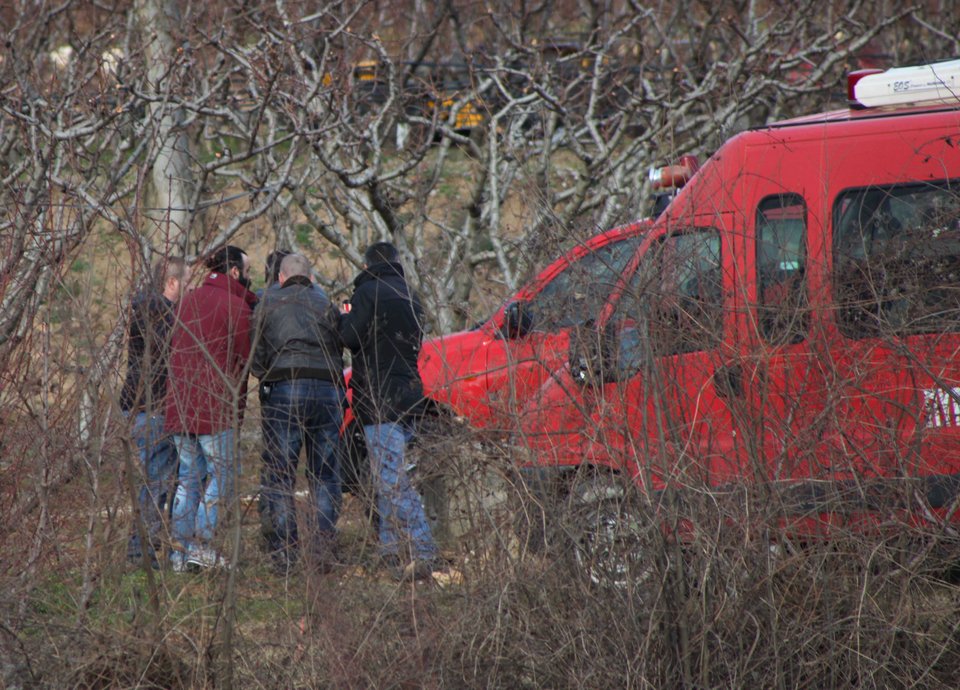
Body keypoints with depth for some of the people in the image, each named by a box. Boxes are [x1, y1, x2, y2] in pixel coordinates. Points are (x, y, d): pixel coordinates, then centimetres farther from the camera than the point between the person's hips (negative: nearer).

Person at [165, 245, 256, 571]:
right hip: (216, 407, -7)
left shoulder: (188, 301, 14)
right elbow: (242, 360, -4)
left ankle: (180, 550, 8)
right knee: (222, 473, 1)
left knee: (189, 476, 12)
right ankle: (202, 545, -7)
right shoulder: (236, 306, -8)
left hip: (179, 405, 7)